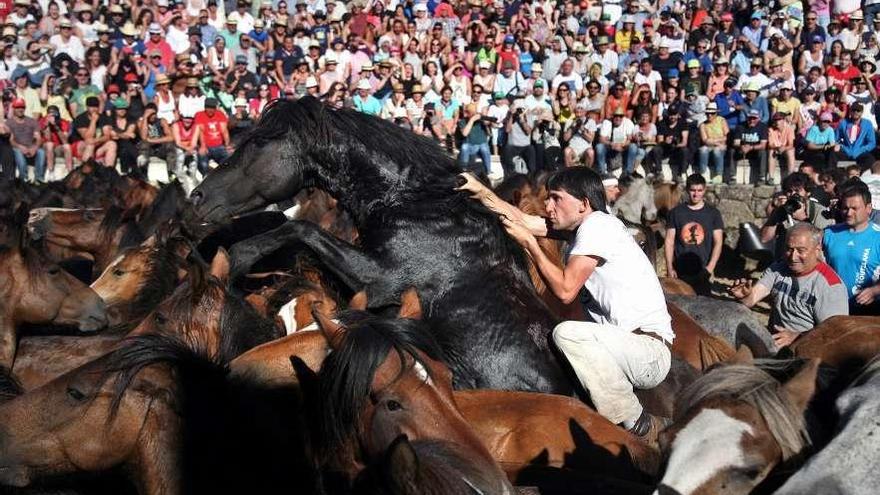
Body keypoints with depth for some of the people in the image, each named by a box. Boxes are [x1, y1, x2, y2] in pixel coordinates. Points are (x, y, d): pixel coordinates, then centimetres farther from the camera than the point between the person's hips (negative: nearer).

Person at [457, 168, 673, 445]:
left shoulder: (598, 226, -15)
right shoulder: (585, 225, 12)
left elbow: (565, 289, -20)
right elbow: (523, 220, 13)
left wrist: (527, 241, -11)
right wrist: (480, 191, 3)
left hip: (651, 352, -10)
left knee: (567, 334, -31)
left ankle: (640, 429, -17)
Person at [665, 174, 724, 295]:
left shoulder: (713, 213, 5)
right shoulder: (676, 212, 5)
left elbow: (718, 242, 1)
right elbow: (669, 241, 5)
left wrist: (710, 267, -10)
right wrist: (669, 268, -3)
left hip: (702, 272, 0)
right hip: (680, 271, 1)